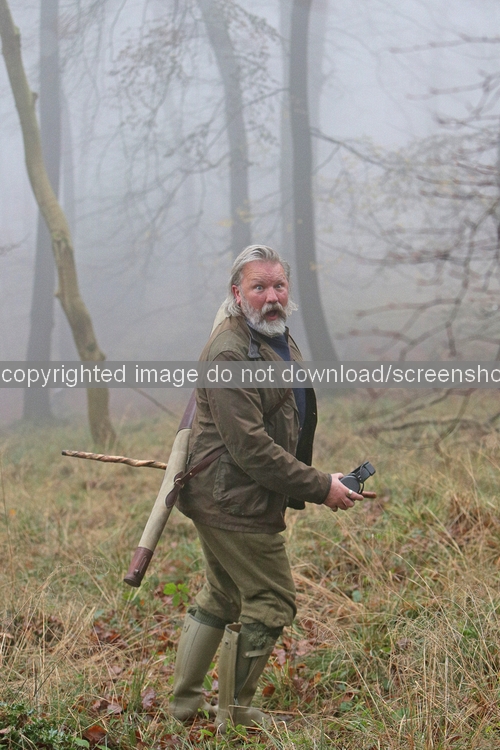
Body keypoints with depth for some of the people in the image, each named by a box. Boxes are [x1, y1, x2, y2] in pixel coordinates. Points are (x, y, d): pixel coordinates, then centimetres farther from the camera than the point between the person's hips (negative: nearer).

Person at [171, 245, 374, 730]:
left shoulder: (279, 339, 13)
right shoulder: (229, 352, -21)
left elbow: (292, 422, 27)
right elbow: (250, 447, -26)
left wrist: (314, 482, 18)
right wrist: (320, 488, -23)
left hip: (221, 499, 11)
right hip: (234, 503, -11)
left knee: (222, 598, 20)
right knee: (270, 605, -2)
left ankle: (185, 702, 32)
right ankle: (234, 717, 12)